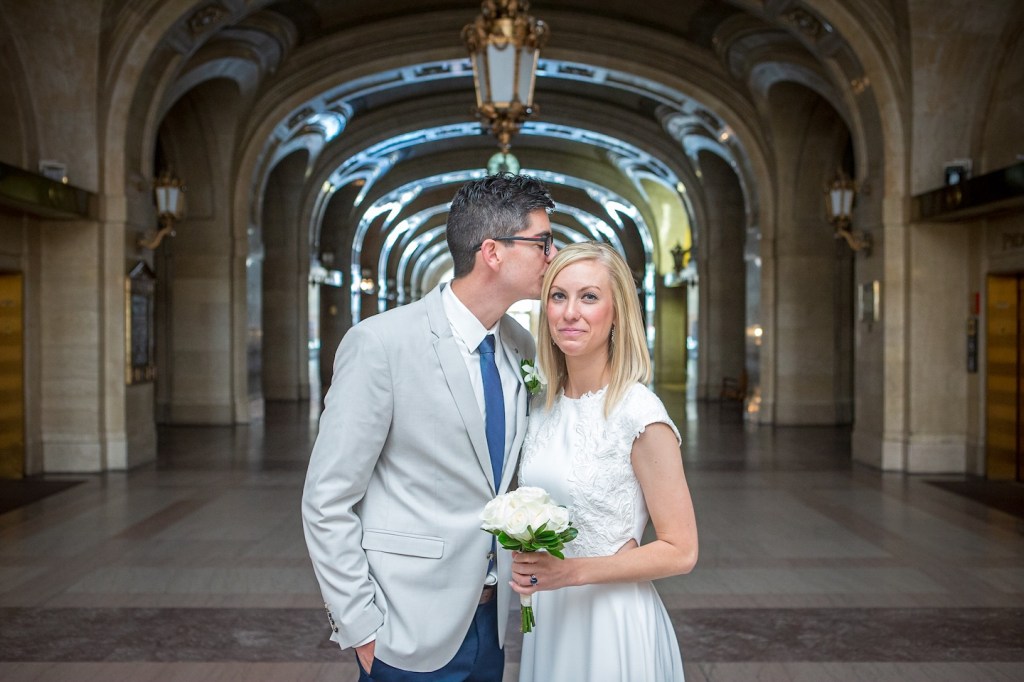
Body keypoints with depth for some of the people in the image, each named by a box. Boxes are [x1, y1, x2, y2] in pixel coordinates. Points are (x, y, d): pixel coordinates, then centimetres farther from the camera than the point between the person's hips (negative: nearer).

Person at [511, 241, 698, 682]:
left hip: (612, 621, -6)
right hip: (545, 615, 6)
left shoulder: (639, 413, -18)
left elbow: (680, 551, -14)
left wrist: (573, 571, -22)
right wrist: (525, 567, -5)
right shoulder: (544, 406, 1)